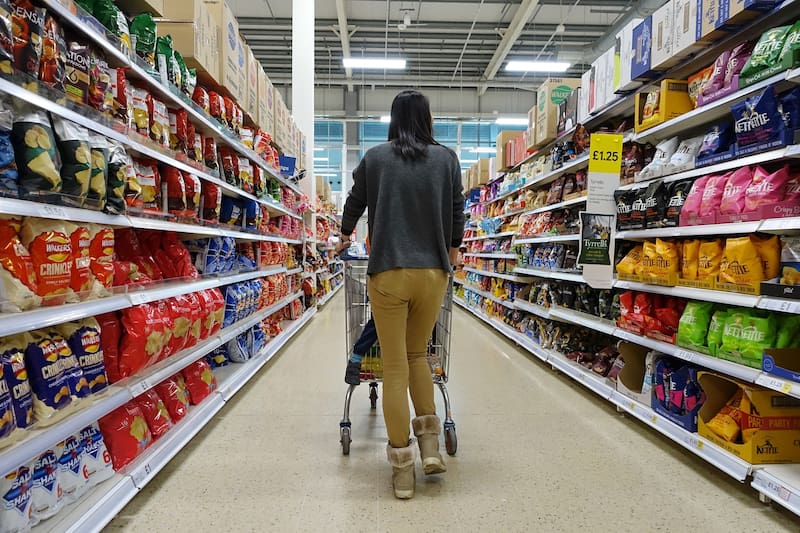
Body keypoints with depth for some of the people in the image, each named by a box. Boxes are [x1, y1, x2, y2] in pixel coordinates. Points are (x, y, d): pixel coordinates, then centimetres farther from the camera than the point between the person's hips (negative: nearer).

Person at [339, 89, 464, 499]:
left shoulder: (374, 158, 4)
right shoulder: (447, 158, 6)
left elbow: (355, 202, 17)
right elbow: (457, 210, 12)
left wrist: (346, 232, 38)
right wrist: (453, 248, 31)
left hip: (388, 272, -1)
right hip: (433, 272, 2)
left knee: (395, 366, 5)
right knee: (417, 354, 21)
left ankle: (403, 469, 11)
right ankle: (430, 445, 15)